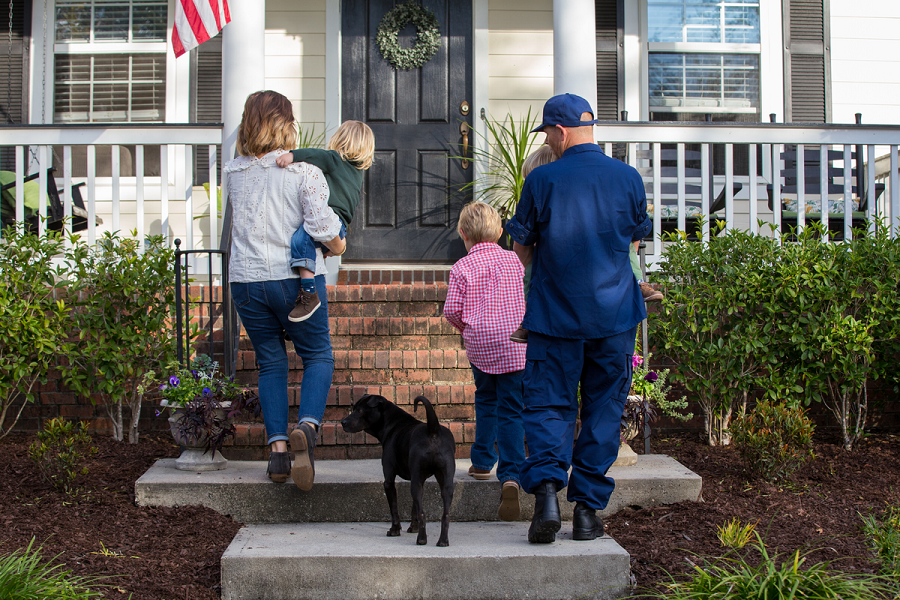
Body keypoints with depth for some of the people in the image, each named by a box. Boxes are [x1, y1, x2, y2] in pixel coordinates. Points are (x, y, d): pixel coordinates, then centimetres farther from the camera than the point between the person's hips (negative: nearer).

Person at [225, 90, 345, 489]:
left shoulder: (234, 173, 5)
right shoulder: (304, 171, -7)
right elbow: (320, 223, -16)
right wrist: (336, 245, 4)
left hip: (246, 280, 3)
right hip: (295, 277, -3)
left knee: (270, 362, 13)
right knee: (318, 355, 10)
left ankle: (277, 447, 5)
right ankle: (307, 425, -15)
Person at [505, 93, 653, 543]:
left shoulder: (542, 179, -7)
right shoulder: (628, 178, 1)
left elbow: (521, 249, 2)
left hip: (555, 313, -2)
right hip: (614, 312, 2)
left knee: (547, 404, 4)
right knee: (603, 409, 9)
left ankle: (546, 488, -17)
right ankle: (588, 508, 10)